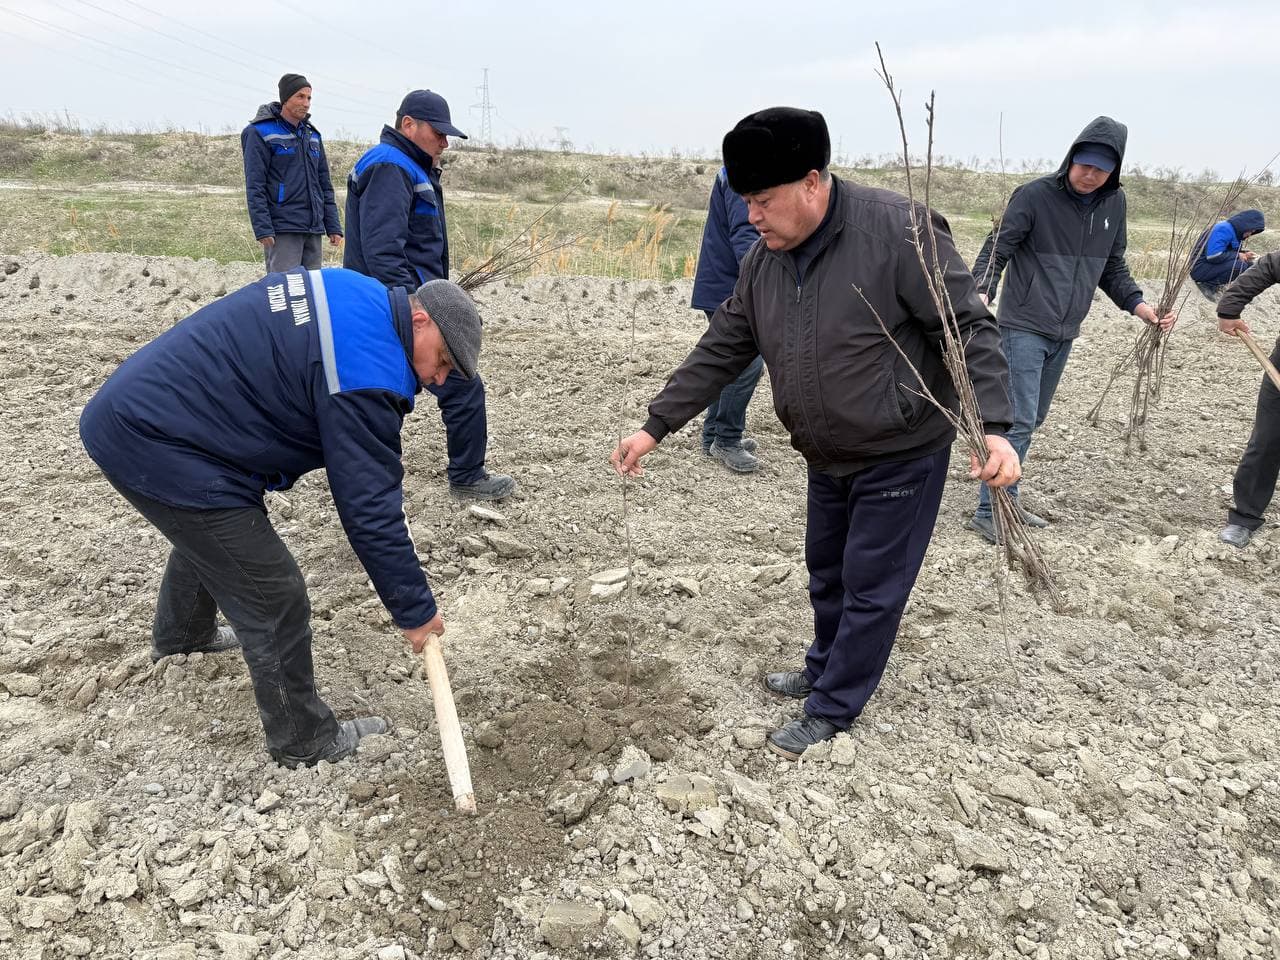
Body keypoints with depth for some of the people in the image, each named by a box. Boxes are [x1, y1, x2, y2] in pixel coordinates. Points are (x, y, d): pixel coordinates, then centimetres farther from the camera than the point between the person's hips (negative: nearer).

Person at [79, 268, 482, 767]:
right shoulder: (366, 372, -24)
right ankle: (303, 740, 15)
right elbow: (370, 510, -22)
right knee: (274, 597, -4)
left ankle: (180, 635, 64)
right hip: (155, 444, -11)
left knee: (206, 534, 36)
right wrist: (415, 610, -11)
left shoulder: (353, 293, 5)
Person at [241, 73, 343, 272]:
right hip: (282, 231, -6)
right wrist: (263, 230, -16)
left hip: (313, 230, 6)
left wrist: (333, 226, 12)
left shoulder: (313, 135, 18)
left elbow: (324, 185, 20)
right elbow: (255, 187, -7)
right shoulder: (260, 133, -2)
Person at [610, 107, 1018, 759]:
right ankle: (826, 669, 44)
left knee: (870, 588, 5)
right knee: (827, 575, 21)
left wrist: (994, 428, -28)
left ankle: (832, 710, 22)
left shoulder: (896, 232, -23)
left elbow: (968, 328, -20)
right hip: (827, 458, 7)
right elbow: (719, 351, 4)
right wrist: (654, 426, 2)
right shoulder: (764, 260, -2)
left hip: (902, 456, -6)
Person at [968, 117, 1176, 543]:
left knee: (1033, 420, 13)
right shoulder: (1035, 195, -10)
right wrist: (982, 293, -30)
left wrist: (1140, 305, 5)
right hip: (1024, 328, -7)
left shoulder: (1114, 203, 8)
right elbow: (996, 250, -13)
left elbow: (1112, 267, 17)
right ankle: (987, 512, -4)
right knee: (1019, 421, -11)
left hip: (1065, 333, 7)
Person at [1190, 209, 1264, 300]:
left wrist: (1244, 254, 0)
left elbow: (1230, 251, 21)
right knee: (1239, 265, -25)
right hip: (1200, 268, -10)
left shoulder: (1234, 231, 10)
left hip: (1213, 267, 10)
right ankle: (1207, 284, -11)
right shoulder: (1224, 229, -19)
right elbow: (1213, 256, -29)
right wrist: (1238, 256, -16)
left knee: (1249, 264, 3)